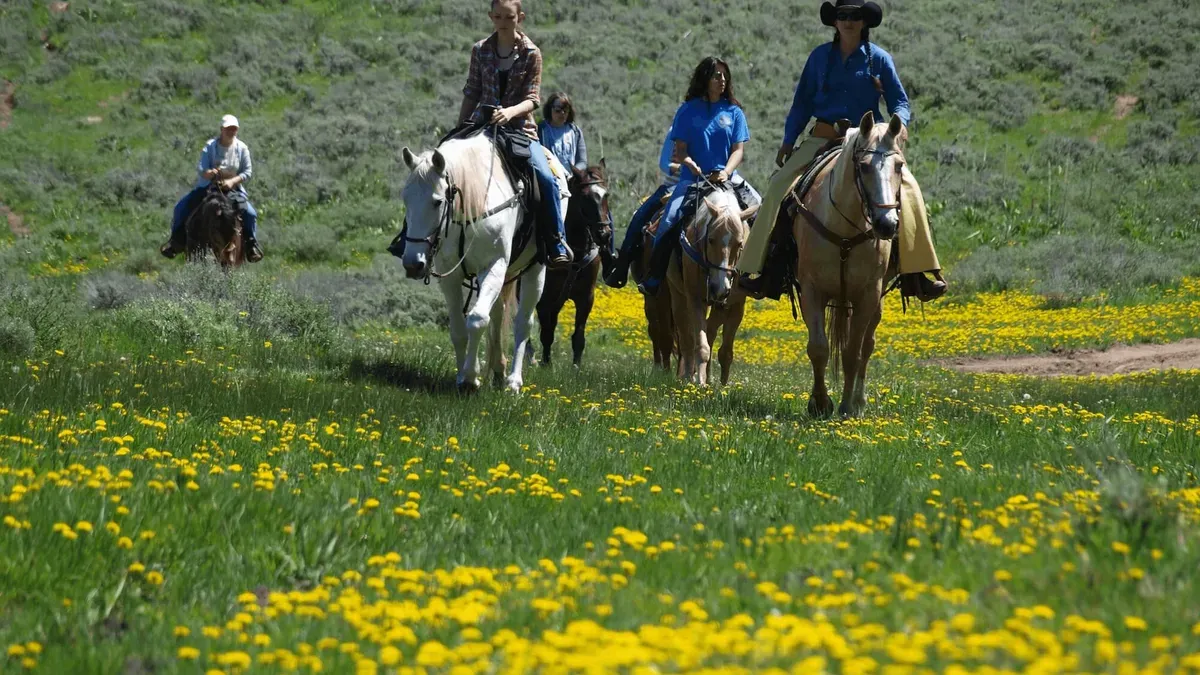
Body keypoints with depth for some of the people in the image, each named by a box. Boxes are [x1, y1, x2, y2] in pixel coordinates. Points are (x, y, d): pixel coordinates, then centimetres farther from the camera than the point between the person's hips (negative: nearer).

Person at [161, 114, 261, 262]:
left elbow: (248, 171, -5)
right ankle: (177, 240, 4)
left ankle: (251, 245, 1)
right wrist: (208, 173, -40)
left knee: (250, 213, -19)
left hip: (233, 187, 0)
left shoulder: (242, 148, -4)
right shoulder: (210, 146, -8)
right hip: (208, 185, 0)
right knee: (181, 208, -12)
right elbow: (200, 168, -15)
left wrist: (233, 181, -22)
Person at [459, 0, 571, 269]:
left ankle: (557, 243, -12)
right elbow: (472, 93, 11)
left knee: (546, 178, -21)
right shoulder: (481, 50, 5)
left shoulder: (531, 54, -1)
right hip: (484, 124, 2)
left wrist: (510, 112, -27)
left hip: (520, 126, -2)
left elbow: (532, 99, -7)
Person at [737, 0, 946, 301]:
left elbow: (899, 101, 3)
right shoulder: (820, 57, 8)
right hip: (823, 138, 1)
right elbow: (803, 102, 14)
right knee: (780, 186, -19)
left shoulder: (879, 59, 3)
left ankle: (914, 273, -21)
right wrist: (788, 141, 5)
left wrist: (900, 121, -20)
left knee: (906, 186, -24)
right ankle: (757, 269, -15)